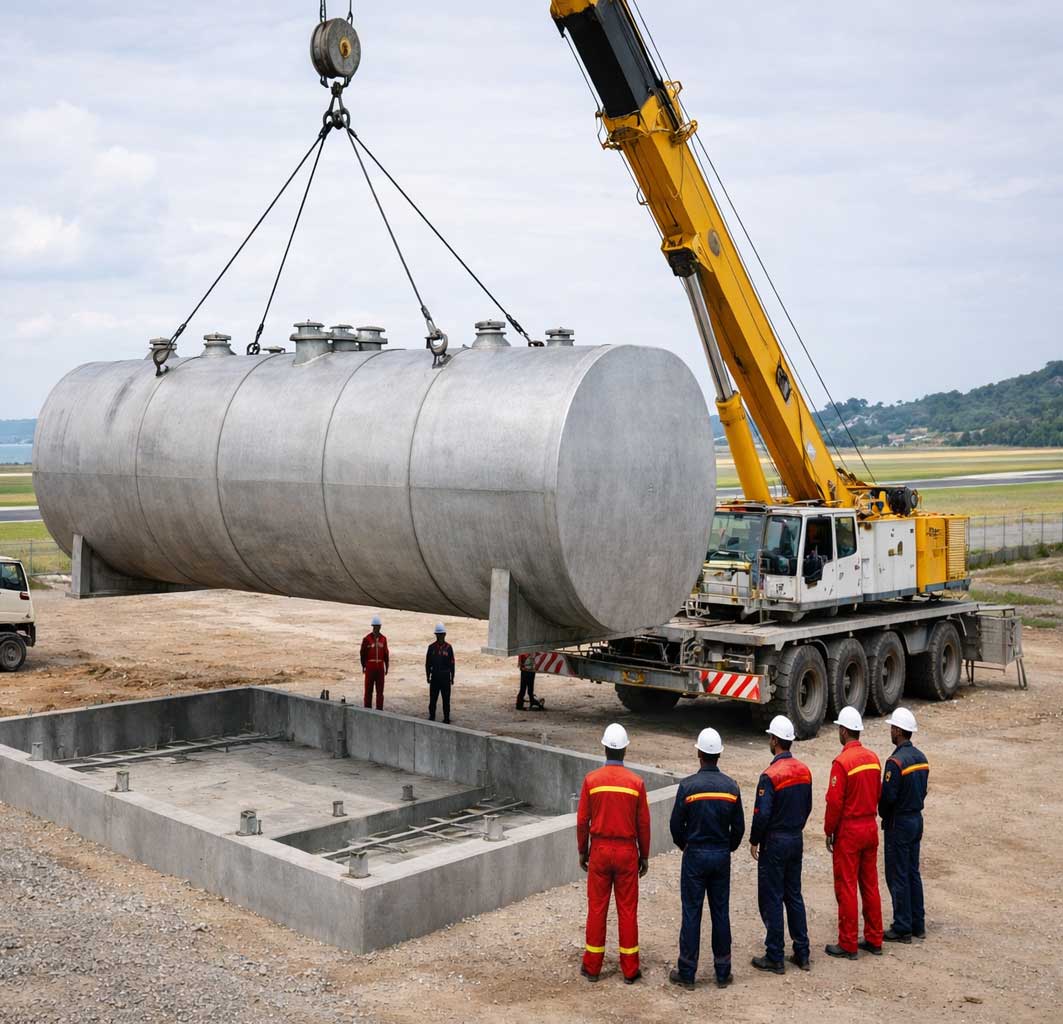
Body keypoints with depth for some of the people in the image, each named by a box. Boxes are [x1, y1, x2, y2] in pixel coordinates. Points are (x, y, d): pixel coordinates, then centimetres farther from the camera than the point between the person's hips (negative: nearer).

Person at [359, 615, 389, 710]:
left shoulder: (383, 638, 6)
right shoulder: (366, 638, -5)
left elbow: (386, 653, 8)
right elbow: (363, 653, -2)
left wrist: (387, 667, 6)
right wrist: (363, 666, -3)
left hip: (380, 667, 3)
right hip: (370, 667, -3)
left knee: (380, 690, 3)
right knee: (368, 690, 4)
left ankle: (379, 710, 8)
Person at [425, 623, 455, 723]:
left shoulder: (448, 647, -1)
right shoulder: (431, 647, 1)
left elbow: (452, 663, 2)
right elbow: (428, 663, 5)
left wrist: (452, 677, 0)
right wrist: (428, 676, 1)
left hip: (445, 676, -1)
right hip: (435, 676, 1)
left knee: (446, 698, 3)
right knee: (432, 698, 5)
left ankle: (446, 719, 11)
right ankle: (431, 717, 15)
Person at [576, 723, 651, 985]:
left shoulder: (592, 779, -7)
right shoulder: (636, 782, -7)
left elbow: (582, 821, -3)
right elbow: (643, 823, -2)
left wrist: (582, 851, 10)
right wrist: (644, 856, 9)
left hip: (599, 850, 0)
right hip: (627, 851, 0)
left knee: (597, 908, 9)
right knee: (627, 910, 6)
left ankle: (592, 966, 16)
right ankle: (630, 970, 12)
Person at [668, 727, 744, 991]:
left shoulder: (688, 785, -13)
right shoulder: (731, 786, -3)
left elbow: (676, 823, -7)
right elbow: (739, 826, 2)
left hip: (695, 855, -3)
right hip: (722, 856, 3)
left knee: (692, 913, 3)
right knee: (721, 912, 10)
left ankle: (687, 972, 9)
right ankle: (723, 972, 16)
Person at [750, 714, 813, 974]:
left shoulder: (770, 775, -20)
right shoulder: (804, 771, 2)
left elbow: (762, 814, -21)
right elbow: (807, 807, 11)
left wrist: (754, 841, -7)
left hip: (774, 843, -7)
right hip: (796, 841, 7)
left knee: (771, 900, 2)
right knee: (794, 896, 16)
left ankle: (775, 958, 8)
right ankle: (802, 953, 20)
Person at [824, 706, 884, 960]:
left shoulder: (842, 762, -18)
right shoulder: (872, 758, 4)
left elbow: (834, 802, -18)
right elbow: (878, 793, 11)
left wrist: (829, 831, -6)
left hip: (848, 832, -7)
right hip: (871, 828, 7)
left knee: (846, 888, 1)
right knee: (870, 885, 14)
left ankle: (848, 945, 7)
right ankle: (874, 940, 22)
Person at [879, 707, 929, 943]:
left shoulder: (896, 761, -21)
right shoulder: (921, 757, 6)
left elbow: (888, 796, -22)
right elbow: (923, 790, 12)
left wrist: (883, 815, -3)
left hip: (899, 823, -8)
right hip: (917, 818, 8)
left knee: (898, 877, 0)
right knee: (913, 873, 15)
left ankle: (903, 928, 5)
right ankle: (918, 924, 22)